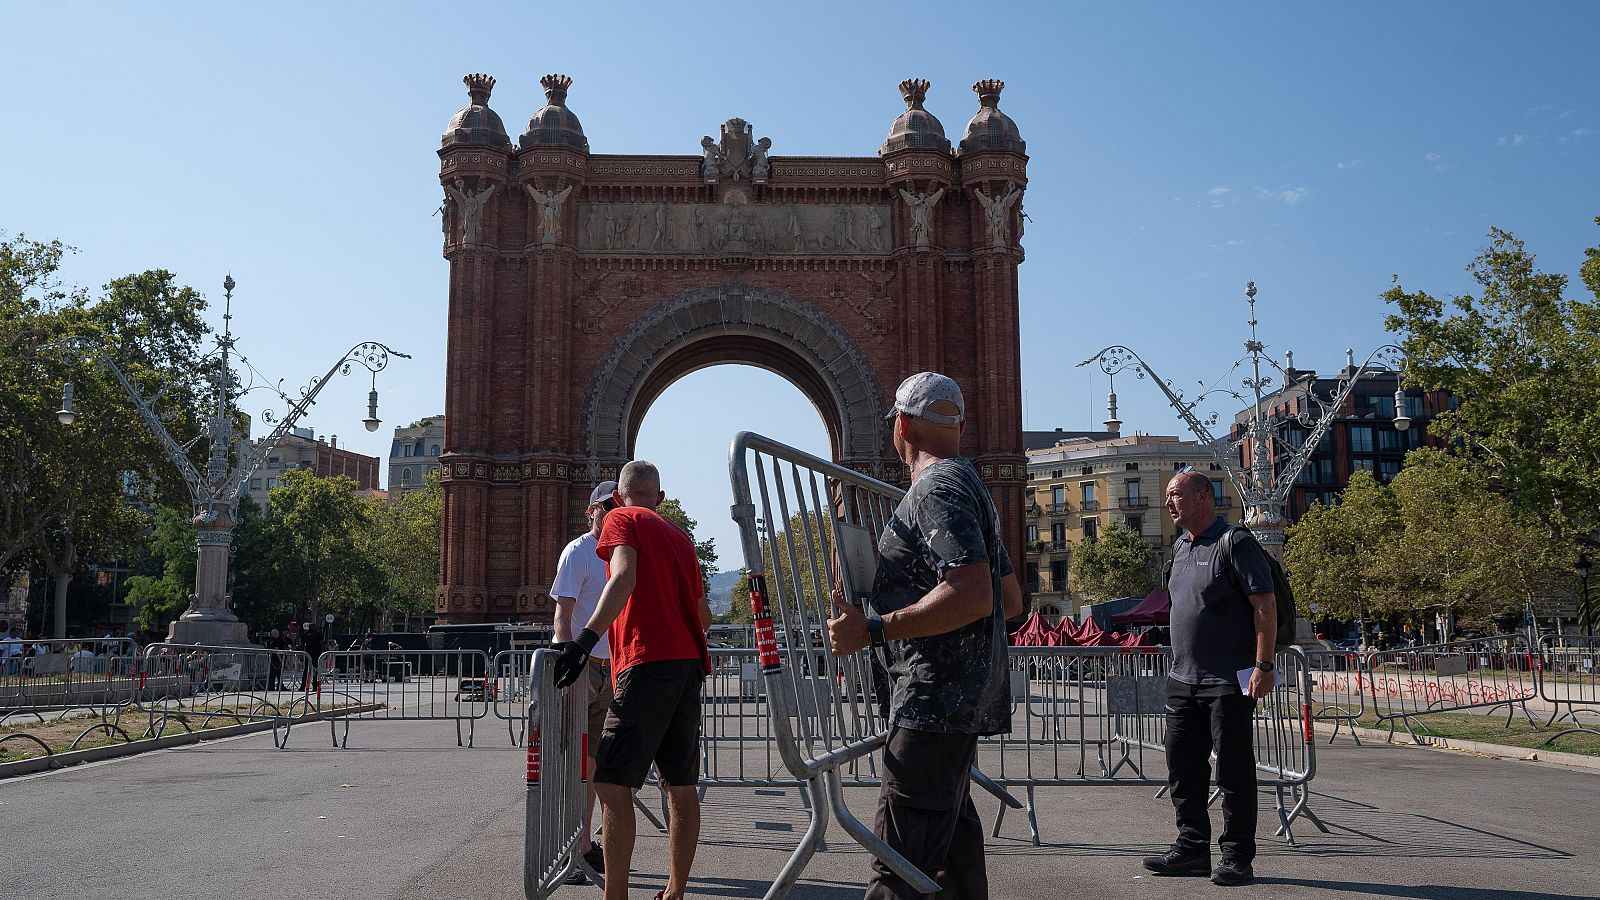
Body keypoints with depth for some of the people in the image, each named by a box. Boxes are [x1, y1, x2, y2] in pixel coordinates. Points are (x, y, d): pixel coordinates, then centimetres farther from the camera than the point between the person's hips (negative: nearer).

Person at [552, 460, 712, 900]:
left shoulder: (622, 519, 4)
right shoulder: (680, 536, 23)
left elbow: (624, 576, -17)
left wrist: (586, 638, -26)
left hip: (647, 662, -7)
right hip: (690, 663, 8)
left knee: (611, 781, -9)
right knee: (681, 784, 11)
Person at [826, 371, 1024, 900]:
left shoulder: (937, 489, -13)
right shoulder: (970, 486, 20)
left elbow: (972, 596, -26)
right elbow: (1011, 601, 23)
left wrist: (872, 630, -23)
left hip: (937, 696, -11)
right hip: (962, 699, 11)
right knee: (951, 837, 19)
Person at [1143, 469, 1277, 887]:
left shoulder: (1235, 543, -10)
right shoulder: (1180, 546, 15)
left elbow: (1265, 605, -14)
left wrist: (1263, 665, -20)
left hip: (1229, 681, -8)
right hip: (1183, 680, 8)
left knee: (1234, 771, 0)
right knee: (1182, 769, 11)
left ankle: (1237, 857, 9)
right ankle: (1192, 847, 22)